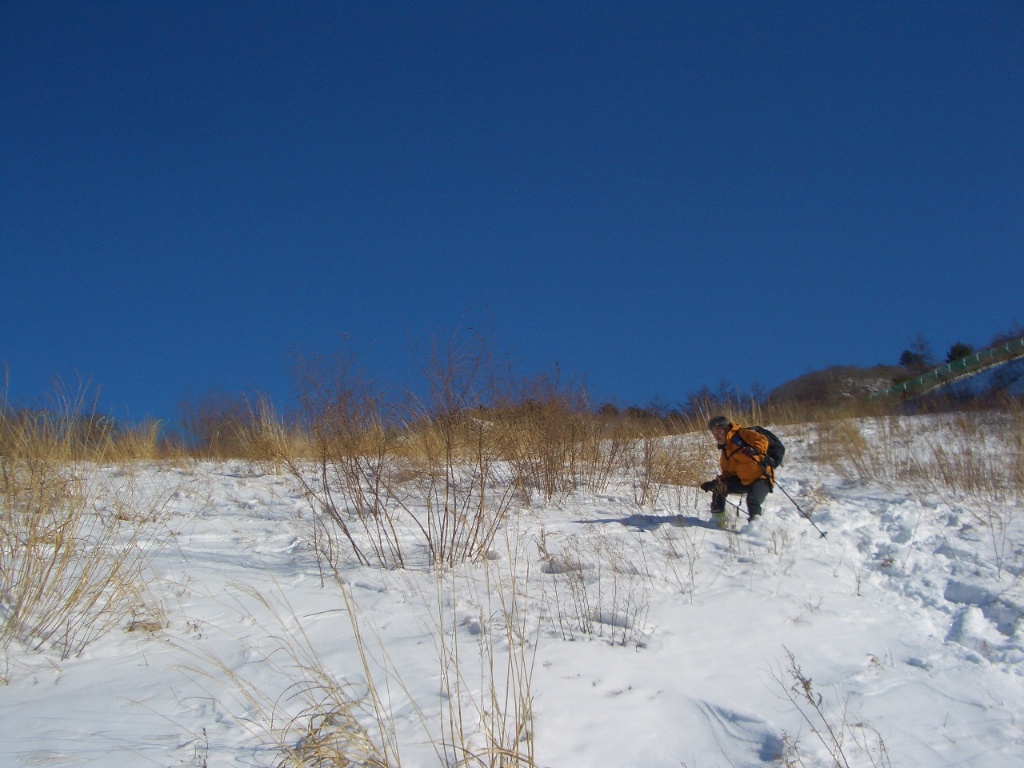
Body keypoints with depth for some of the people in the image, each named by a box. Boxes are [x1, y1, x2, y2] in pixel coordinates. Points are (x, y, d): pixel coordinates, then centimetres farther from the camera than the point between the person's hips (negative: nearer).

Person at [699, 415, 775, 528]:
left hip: (761, 478, -7)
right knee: (719, 485, -11)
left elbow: (762, 440, -13)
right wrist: (713, 484, 4)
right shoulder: (725, 452, 21)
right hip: (743, 481, 7)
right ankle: (718, 519, -3)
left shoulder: (741, 434, -2)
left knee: (753, 502, -32)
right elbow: (727, 473, 20)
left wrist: (754, 450, -34)